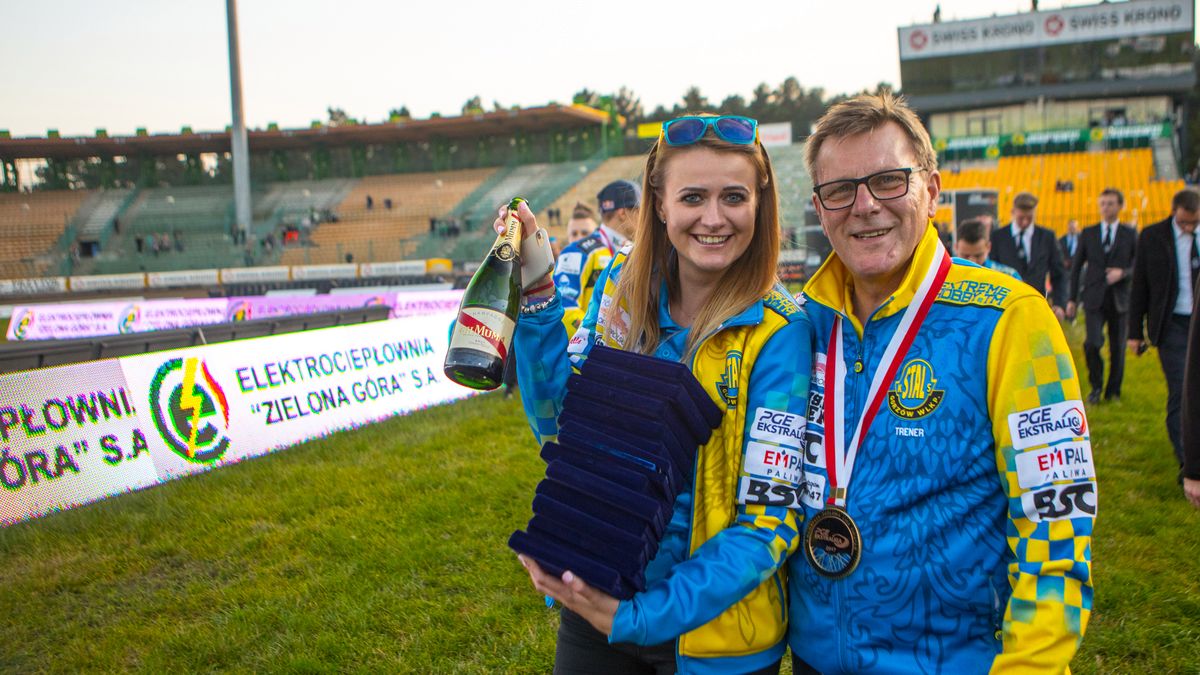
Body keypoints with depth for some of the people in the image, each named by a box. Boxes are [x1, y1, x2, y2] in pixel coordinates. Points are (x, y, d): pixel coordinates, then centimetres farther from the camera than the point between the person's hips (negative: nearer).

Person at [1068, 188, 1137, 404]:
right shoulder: (1088, 233, 8)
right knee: (1092, 343, -15)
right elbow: (1076, 267, 9)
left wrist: (1122, 273, -16)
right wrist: (1072, 298, 4)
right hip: (1094, 298, 0)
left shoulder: (1130, 234, 6)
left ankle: (1113, 390, 22)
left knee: (1118, 348, 5)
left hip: (1120, 299, 1)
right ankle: (1096, 386, 6)